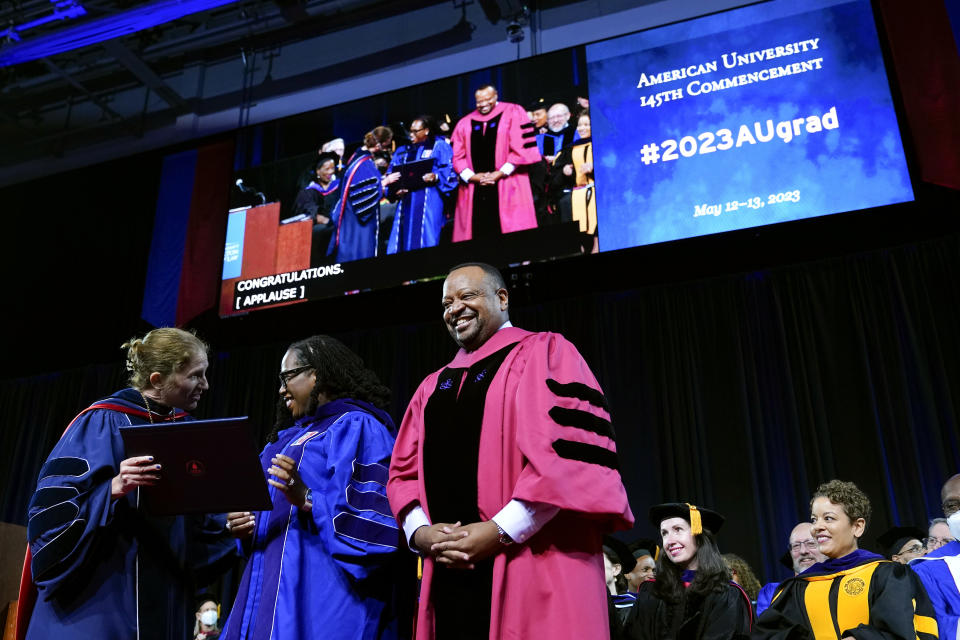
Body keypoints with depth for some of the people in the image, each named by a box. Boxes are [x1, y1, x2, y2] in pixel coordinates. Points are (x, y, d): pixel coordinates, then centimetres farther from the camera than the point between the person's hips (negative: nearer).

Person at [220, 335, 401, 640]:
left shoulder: (356, 427, -7)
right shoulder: (292, 436, 20)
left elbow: (374, 513, -17)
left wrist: (307, 499, -27)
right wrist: (246, 529, 2)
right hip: (272, 586, 8)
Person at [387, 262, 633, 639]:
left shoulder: (545, 353, 2)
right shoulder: (432, 387, 19)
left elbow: (571, 450, -10)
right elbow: (405, 471, 16)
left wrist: (501, 531, -16)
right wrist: (420, 532, -4)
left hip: (535, 568, -5)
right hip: (449, 572, 5)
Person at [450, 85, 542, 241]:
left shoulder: (513, 113, 6)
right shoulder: (465, 123, 17)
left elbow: (521, 147, -3)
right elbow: (458, 156, 11)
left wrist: (501, 173, -10)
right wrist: (472, 176, -6)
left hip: (506, 186, -3)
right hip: (474, 190, 3)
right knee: (479, 234, -2)